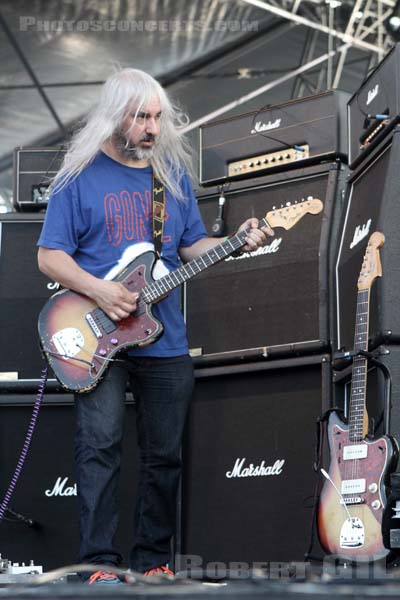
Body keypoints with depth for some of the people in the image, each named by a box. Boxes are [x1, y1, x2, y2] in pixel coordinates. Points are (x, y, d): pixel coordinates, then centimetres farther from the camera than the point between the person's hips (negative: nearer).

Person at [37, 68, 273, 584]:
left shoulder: (174, 174, 12)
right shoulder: (80, 176, -1)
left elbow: (192, 246, 16)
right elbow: (49, 256, -3)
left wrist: (236, 242, -3)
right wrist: (99, 291, -17)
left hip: (165, 342, 4)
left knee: (164, 455, 7)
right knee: (99, 444, -15)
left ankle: (152, 559, 19)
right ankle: (99, 563, -10)